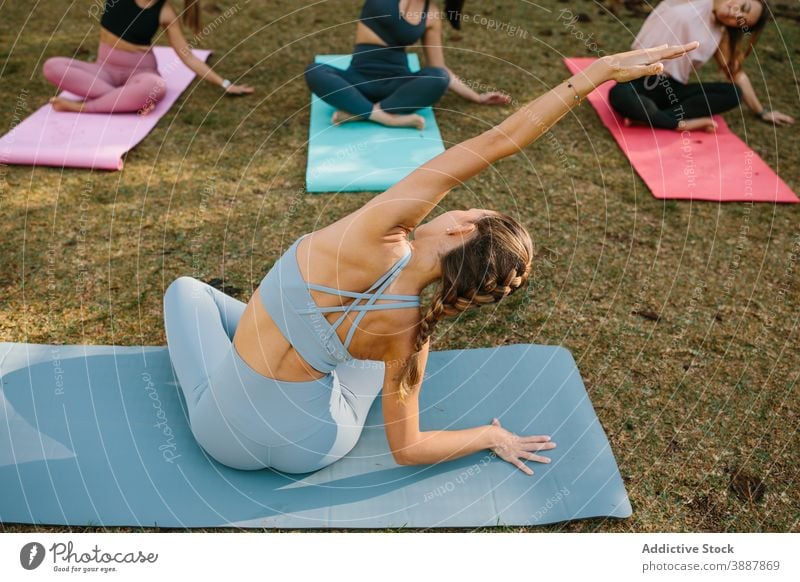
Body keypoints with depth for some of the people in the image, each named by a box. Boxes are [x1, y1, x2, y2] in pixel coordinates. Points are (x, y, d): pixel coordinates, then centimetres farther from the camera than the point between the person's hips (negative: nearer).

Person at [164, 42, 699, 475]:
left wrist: (598, 70, -22)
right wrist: (492, 436, 7)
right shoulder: (409, 334, -20)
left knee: (187, 288, 27)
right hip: (312, 447, 2)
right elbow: (407, 448, -9)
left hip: (227, 430, -2)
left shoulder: (383, 228, -28)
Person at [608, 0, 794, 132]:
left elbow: (736, 72, 15)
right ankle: (682, 123, -24)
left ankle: (647, 117, -29)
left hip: (672, 89, 5)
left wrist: (762, 112, 17)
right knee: (620, 95, -41)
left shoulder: (720, 34, 10)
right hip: (643, 79, -5)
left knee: (733, 94, -20)